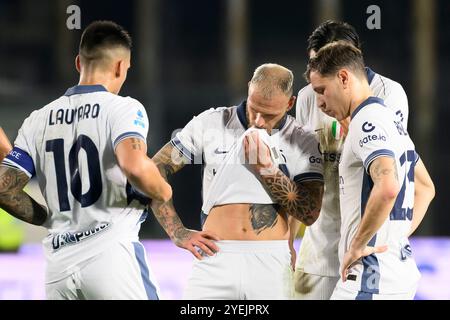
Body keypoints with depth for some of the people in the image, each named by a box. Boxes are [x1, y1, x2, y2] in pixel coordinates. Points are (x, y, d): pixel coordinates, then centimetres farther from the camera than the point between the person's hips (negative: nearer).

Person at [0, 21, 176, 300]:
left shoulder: (38, 120, 14)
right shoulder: (123, 108, -2)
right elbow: (134, 165, -22)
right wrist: (162, 191, -2)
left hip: (58, 265, 5)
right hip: (111, 253, -5)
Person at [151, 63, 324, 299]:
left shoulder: (303, 142, 4)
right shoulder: (211, 124, 5)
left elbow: (310, 213, -3)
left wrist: (267, 169, -11)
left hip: (272, 262, 0)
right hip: (215, 259, 0)